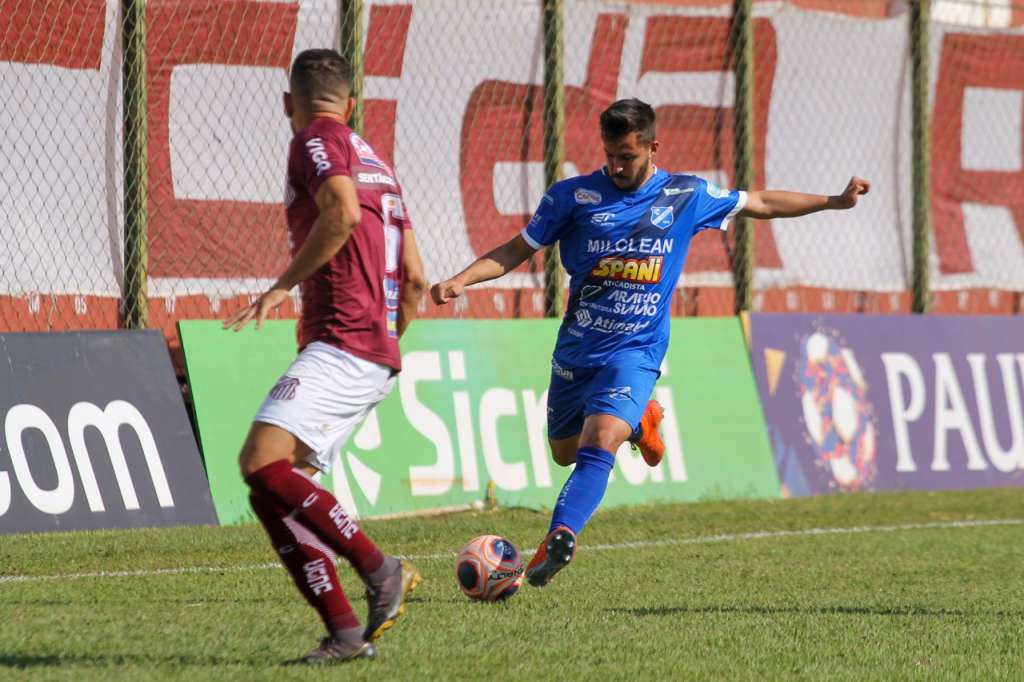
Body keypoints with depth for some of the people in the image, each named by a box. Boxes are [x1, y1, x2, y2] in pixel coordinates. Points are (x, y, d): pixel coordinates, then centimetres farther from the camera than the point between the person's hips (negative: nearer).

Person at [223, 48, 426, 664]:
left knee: (262, 463, -21)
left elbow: (342, 212, -22)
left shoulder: (316, 140, -1)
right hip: (378, 357, 9)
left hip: (339, 345, -9)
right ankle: (346, 632, -1)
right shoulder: (377, 163, 25)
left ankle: (381, 569, -19)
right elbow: (415, 279, 25)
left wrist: (283, 286, -15)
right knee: (271, 490, 5)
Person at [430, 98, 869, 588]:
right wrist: (460, 281, -12)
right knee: (564, 452, 15)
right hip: (576, 350, 3)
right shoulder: (573, 196, -4)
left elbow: (761, 203, 14)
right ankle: (637, 422, 43)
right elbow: (516, 251, 3)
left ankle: (558, 539, -30)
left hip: (635, 352, -3)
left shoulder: (686, 197, -1)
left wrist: (834, 201, 14)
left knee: (598, 442, -25)